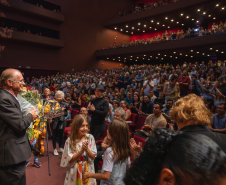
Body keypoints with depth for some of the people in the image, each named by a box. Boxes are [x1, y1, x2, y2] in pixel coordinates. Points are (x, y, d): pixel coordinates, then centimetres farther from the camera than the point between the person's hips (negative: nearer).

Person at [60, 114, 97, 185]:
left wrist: (87, 149, -25)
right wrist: (82, 150, -25)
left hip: (88, 171, 2)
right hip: (75, 172, -1)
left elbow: (93, 157, -7)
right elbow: (70, 160, -13)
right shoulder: (70, 140, -13)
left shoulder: (90, 138, -9)